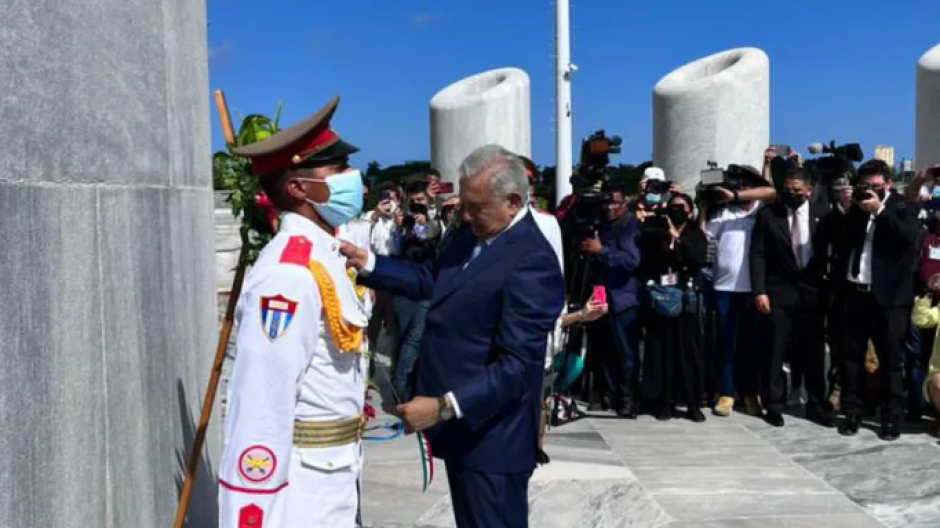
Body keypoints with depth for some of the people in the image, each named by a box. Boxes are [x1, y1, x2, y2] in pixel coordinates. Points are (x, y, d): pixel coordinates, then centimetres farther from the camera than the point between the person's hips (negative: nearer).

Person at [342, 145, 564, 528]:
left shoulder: (532, 263, -23)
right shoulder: (472, 235, 6)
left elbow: (515, 365, -27)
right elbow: (430, 280, 16)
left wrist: (444, 407, -30)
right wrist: (367, 263, 5)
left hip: (492, 436, -9)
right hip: (463, 427, 9)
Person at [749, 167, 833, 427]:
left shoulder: (822, 214, 3)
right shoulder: (768, 214, 0)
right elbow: (758, 254, -3)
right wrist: (759, 291, -11)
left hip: (813, 291, 1)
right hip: (778, 292, -1)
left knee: (814, 350, 9)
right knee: (775, 351, 3)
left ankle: (817, 405, 21)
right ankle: (774, 405, 13)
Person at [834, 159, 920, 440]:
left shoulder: (902, 207, 3)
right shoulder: (854, 207, 13)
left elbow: (909, 237, -16)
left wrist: (879, 210, -17)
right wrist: (843, 207, -1)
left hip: (889, 295, -4)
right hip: (855, 292, 4)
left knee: (891, 359, 3)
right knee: (851, 356, 7)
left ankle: (892, 417, 11)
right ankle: (852, 412, 16)